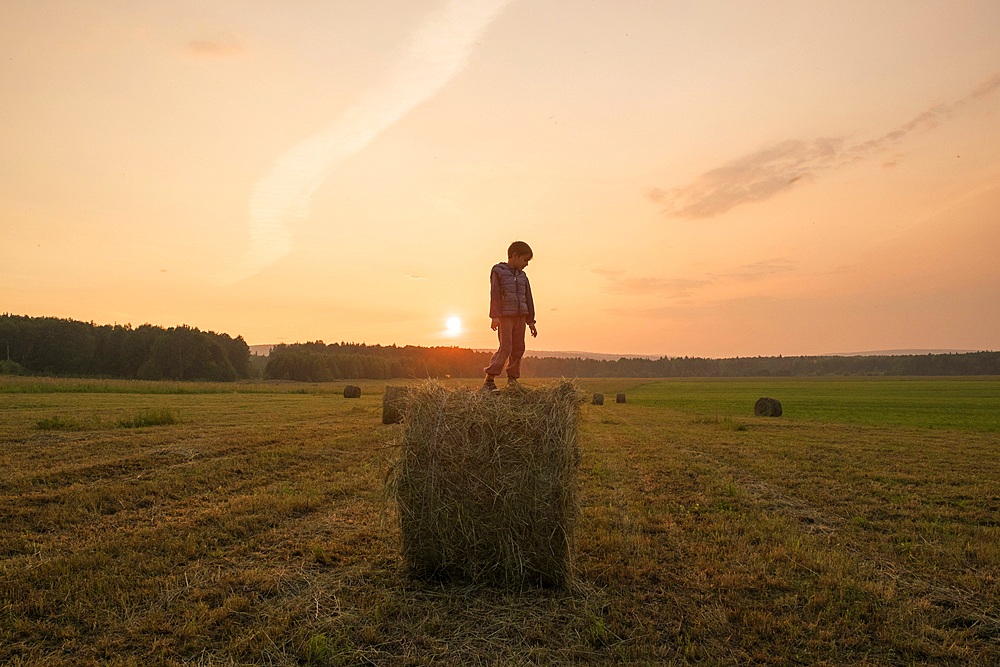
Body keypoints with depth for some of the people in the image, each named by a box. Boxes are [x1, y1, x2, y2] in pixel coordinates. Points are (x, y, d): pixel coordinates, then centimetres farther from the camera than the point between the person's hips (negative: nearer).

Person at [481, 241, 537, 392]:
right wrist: (495, 316, -17)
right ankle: (489, 381, -9)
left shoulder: (522, 276, 16)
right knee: (505, 348, -13)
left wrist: (531, 321, 13)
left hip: (520, 317, 6)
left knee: (518, 348, 4)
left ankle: (512, 378, 18)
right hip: (505, 316, -6)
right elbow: (494, 295, -8)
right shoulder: (498, 271, 1)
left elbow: (528, 299, 17)